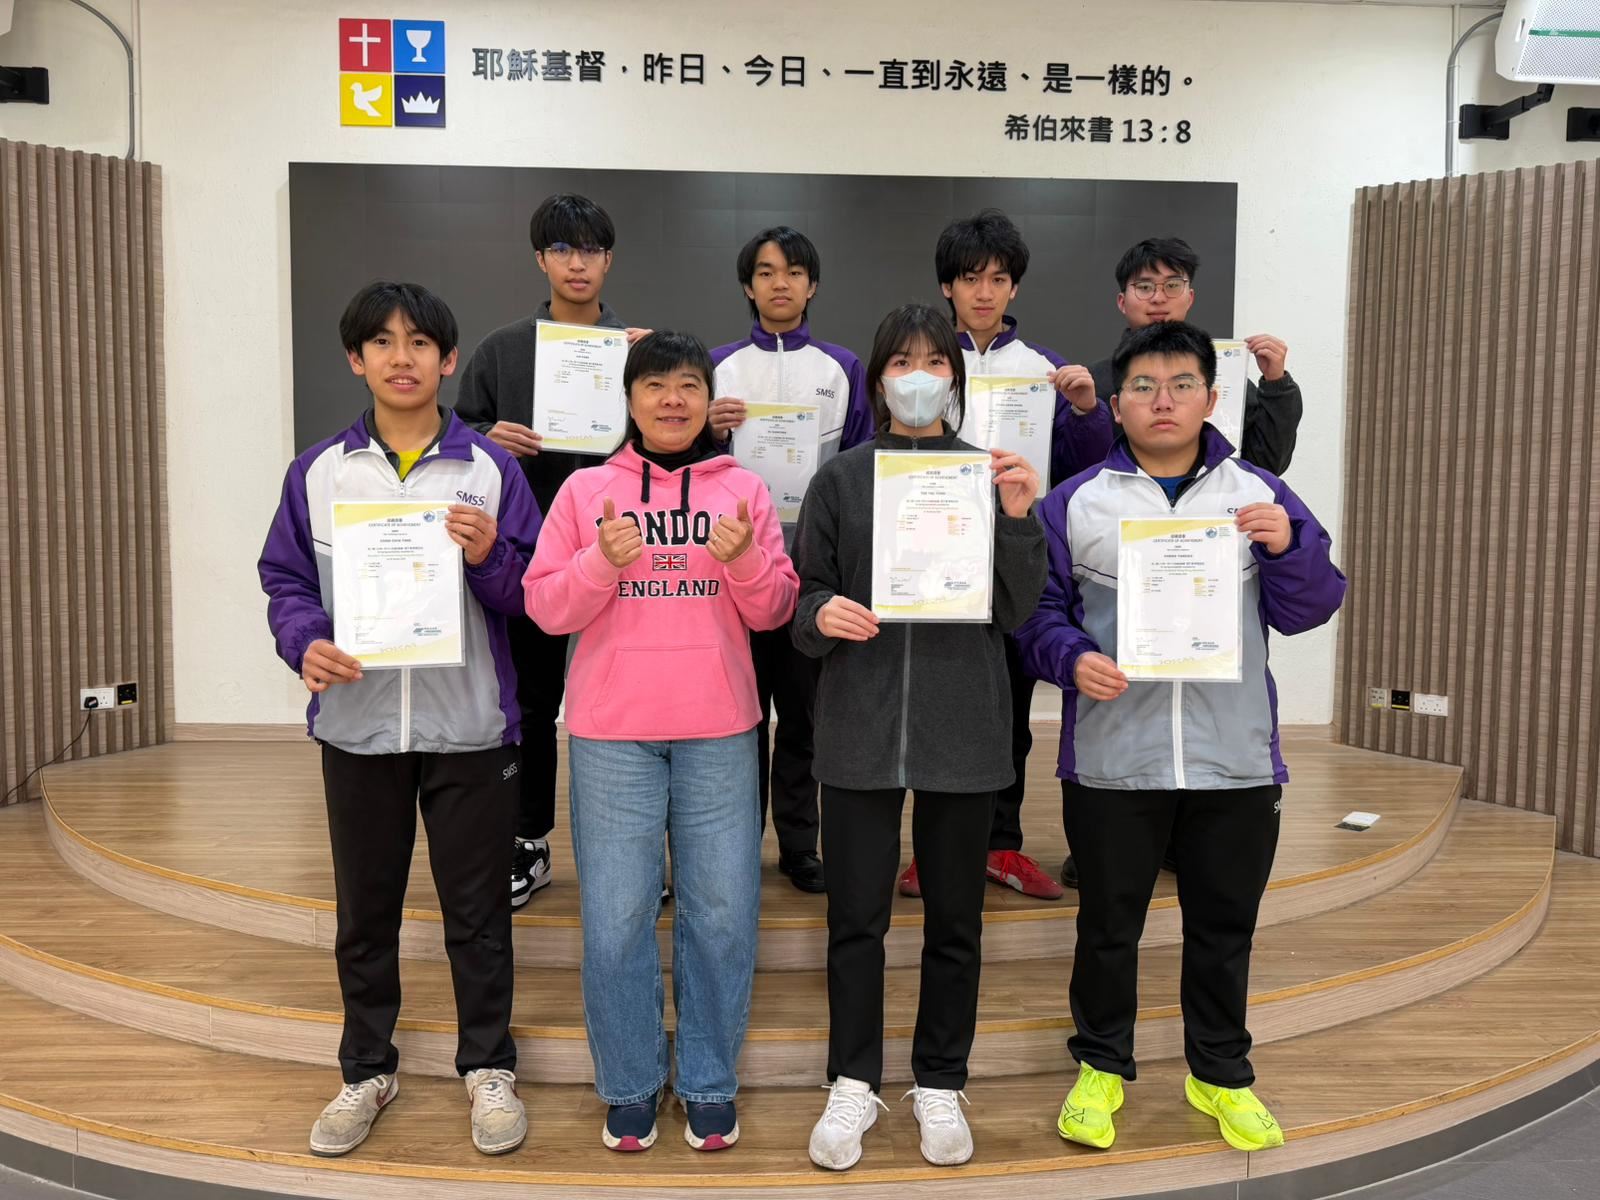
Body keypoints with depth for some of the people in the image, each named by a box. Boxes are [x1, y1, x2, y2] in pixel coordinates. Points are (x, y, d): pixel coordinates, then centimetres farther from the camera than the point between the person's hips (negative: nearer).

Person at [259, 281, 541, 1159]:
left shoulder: (490, 469, -1)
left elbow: (535, 597, 0)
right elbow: (285, 580, 7)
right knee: (364, 910, 15)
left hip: (467, 726, -2)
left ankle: (488, 1067, 29)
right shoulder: (317, 472, 4)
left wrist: (491, 556, -20)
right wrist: (306, 643, -12)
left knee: (477, 906, 9)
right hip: (358, 725, 2)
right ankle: (366, 1069, 35)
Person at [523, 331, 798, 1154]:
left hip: (720, 730, 1)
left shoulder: (744, 490, 7)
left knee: (722, 911, 6)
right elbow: (546, 608, 1)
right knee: (616, 915, 5)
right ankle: (630, 1084, 24)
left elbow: (773, 611, 4)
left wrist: (744, 559, -15)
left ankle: (709, 1083, 24)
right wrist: (604, 562, -16)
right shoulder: (585, 491, 5)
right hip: (611, 732, 0)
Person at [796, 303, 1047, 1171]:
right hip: (860, 730, 0)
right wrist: (822, 615, -16)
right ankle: (853, 1084, 26)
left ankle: (940, 1084, 30)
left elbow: (1017, 612, -1)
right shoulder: (841, 479, 4)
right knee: (855, 916, 7)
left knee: (954, 920, 12)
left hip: (962, 731, 1)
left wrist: (1019, 516, -14)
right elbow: (802, 598, 6)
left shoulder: (991, 475, 4)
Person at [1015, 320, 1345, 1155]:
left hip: (1235, 762, 2)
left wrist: (1289, 547, -14)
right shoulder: (1075, 503, 1)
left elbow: (1308, 611, 4)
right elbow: (1038, 613, 0)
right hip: (1112, 762, -1)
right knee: (1108, 925, 13)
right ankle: (1101, 1066, 34)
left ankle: (1220, 1072, 37)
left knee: (1224, 927, 16)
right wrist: (1073, 660, -18)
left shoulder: (1260, 495, 6)